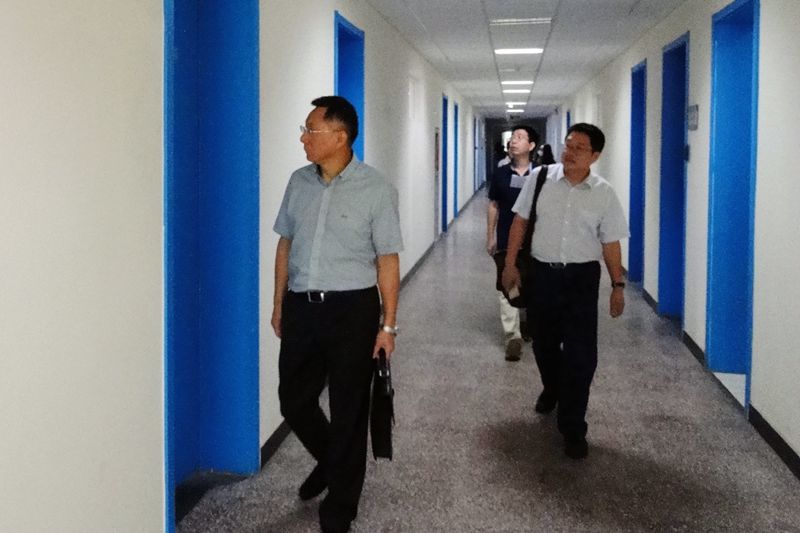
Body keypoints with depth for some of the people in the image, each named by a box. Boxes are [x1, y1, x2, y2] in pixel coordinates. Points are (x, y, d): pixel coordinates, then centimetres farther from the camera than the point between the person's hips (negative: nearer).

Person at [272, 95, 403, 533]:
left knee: (348, 411, 6)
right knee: (294, 401, 12)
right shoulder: (299, 182, 5)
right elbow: (286, 244, 14)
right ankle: (330, 460, 43)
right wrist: (279, 304, 14)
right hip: (301, 306, 5)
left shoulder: (375, 189, -8)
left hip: (352, 309, -4)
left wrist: (388, 324, -8)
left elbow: (387, 259, -7)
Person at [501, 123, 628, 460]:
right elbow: (520, 221, 4)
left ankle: (573, 428, 6)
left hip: (582, 277, -1)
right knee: (544, 342, 19)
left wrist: (617, 285, 1)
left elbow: (610, 242, 2)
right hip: (541, 272, 2)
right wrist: (510, 264, 2)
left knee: (581, 353, -5)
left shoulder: (604, 194, -3)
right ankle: (551, 389, 50)